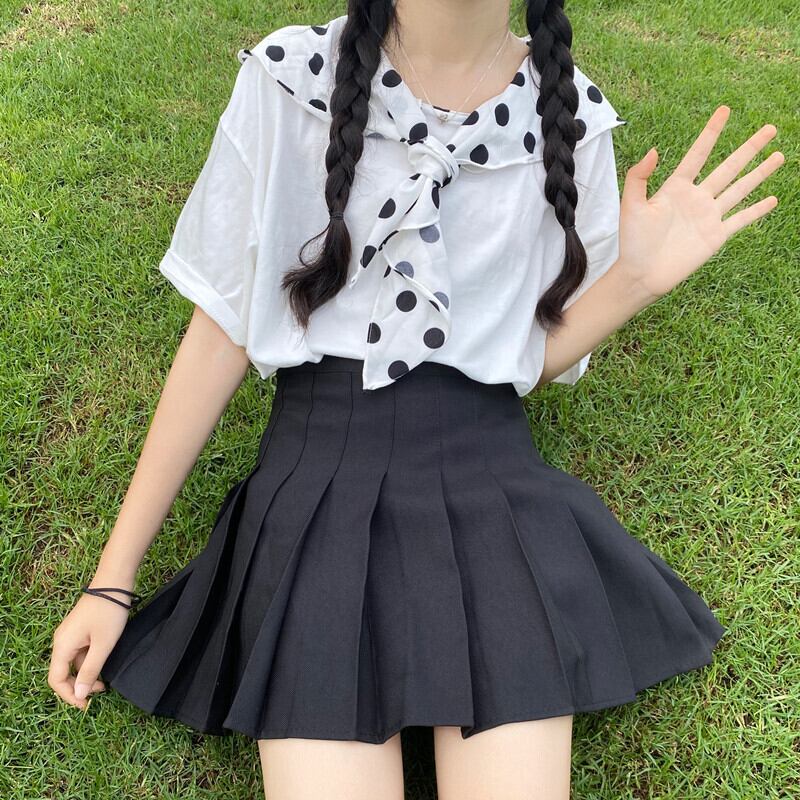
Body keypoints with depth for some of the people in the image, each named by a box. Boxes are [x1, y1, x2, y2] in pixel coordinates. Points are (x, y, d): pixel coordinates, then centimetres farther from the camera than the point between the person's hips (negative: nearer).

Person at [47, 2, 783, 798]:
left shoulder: (569, 113, 2)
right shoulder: (288, 79, -3)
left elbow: (533, 359, 9)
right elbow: (220, 333, 1)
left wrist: (636, 277, -10)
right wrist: (113, 577, 3)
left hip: (490, 472, 2)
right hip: (318, 475, -1)